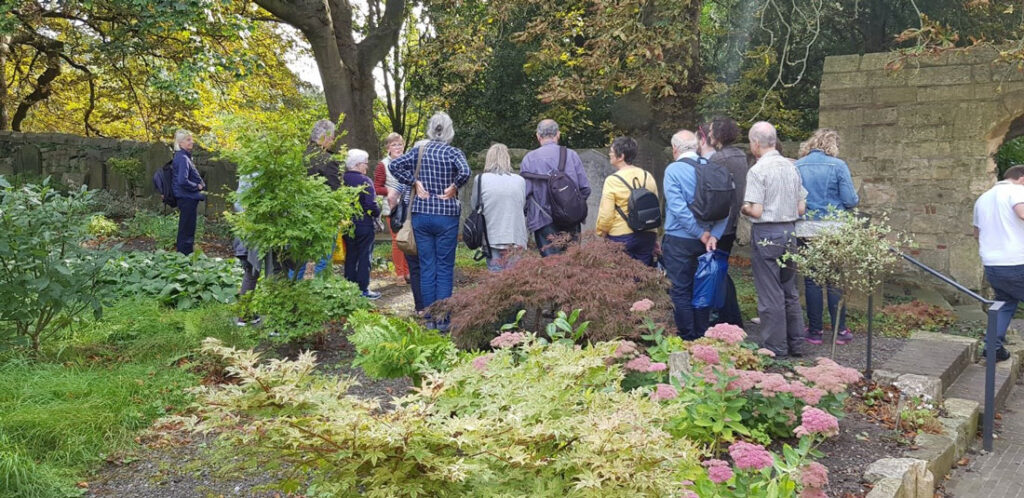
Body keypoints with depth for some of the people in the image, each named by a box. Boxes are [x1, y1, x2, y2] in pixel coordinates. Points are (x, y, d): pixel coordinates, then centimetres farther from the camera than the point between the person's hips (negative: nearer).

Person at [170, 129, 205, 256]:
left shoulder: (184, 156, 13)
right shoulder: (182, 158, -17)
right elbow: (182, 181, -26)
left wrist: (200, 183, 7)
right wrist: (198, 186, -13)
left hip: (187, 199, 10)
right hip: (187, 199, -10)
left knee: (186, 230, 17)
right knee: (187, 230, -4)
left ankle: (183, 255, 25)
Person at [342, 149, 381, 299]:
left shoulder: (342, 180, 3)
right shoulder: (365, 181, -15)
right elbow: (371, 205, -19)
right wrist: (377, 213, 0)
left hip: (346, 224, 6)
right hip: (364, 225, -6)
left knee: (350, 256, 14)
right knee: (364, 257, 2)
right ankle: (363, 289, 5)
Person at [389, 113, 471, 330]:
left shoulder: (419, 151, 4)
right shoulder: (453, 152, -5)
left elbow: (394, 165, -4)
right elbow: (465, 172, -24)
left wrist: (415, 182, 0)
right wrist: (453, 188, -9)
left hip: (421, 214, 3)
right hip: (446, 216, -3)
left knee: (426, 266, 8)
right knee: (445, 267, 5)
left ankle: (429, 318, 13)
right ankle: (442, 319, 7)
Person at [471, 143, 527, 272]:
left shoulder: (480, 179, -4)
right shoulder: (520, 180, 1)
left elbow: (474, 206, 5)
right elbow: (524, 207, 8)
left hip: (493, 238, -2)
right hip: (517, 239, 2)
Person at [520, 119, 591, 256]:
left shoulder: (529, 158, -5)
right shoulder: (572, 155, 2)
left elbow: (525, 192, -6)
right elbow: (585, 188, 2)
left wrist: (527, 214, 9)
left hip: (544, 222, -2)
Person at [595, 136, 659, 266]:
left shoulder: (612, 180, -13)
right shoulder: (648, 177, 3)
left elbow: (606, 215, -14)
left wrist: (600, 233, 2)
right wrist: (654, 236, 22)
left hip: (621, 237, -5)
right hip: (647, 237, 5)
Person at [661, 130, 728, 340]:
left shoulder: (673, 169, -11)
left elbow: (678, 208, -18)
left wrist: (702, 234, -12)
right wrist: (713, 235, -8)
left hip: (679, 239, -5)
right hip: (704, 240, 5)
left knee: (681, 291, 3)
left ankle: (688, 339, 5)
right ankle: (702, 337, 22)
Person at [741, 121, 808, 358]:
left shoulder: (758, 170, -13)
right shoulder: (791, 167, 9)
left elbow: (756, 211, -18)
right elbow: (801, 208, 8)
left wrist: (742, 208, 2)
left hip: (766, 234, -7)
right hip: (789, 231, 7)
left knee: (770, 295, 0)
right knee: (790, 291, 16)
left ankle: (776, 348, 7)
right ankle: (794, 343, 24)